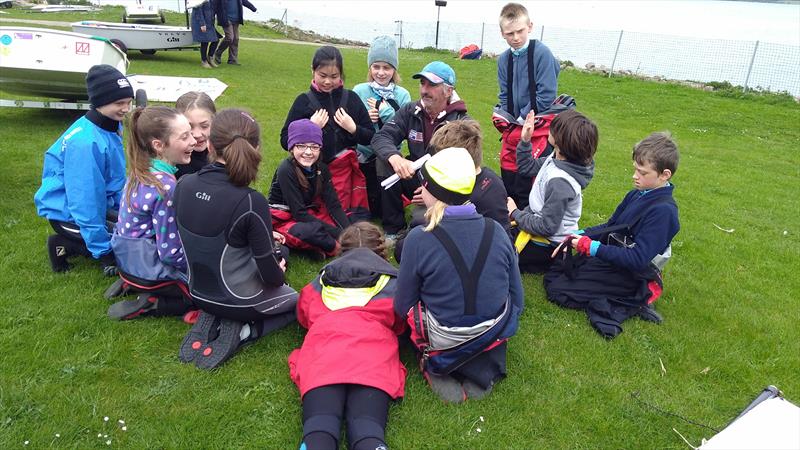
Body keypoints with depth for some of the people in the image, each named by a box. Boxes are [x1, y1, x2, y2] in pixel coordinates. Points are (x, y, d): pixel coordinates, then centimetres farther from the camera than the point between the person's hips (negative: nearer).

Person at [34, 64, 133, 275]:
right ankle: (65, 245, -2)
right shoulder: (85, 142, -29)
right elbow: (86, 200, -27)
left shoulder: (113, 126, -3)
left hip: (98, 203, 9)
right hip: (68, 213, -9)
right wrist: (103, 250, -23)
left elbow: (118, 177, 11)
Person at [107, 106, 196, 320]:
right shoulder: (165, 186, -28)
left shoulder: (142, 170, -1)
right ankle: (151, 305, -2)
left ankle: (134, 283, 14)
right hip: (147, 265, -8)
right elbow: (171, 253, -23)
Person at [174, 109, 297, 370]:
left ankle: (212, 321, 9)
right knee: (297, 300, 26)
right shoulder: (251, 203, -30)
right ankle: (240, 330, 1)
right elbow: (270, 275, -22)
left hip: (200, 294, 5)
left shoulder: (184, 186, -13)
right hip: (240, 300, -5)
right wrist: (279, 274, 3)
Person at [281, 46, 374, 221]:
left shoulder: (350, 98, 2)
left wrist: (353, 128, -12)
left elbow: (371, 137, 5)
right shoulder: (304, 101, -2)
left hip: (343, 169, 1)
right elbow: (285, 141, -3)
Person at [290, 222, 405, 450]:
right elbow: (400, 326, 39)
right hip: (372, 355, -1)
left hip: (323, 350, 1)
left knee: (318, 430, -18)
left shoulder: (321, 280, 31)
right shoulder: (392, 282, 27)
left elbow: (303, 317, 44)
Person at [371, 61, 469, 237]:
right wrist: (394, 158, -35)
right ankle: (393, 229, -8)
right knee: (385, 161, -21)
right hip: (415, 178, 5)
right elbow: (381, 137, -11)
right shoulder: (410, 111, 0)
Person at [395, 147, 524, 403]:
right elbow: (516, 297, 1)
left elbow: (402, 306, -9)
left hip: (444, 344, -2)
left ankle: (437, 370, 7)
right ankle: (482, 369, 13)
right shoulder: (496, 231, -9)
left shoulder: (419, 239, -20)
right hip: (494, 335, 3)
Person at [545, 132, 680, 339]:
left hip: (628, 275, -9)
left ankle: (629, 305, -7)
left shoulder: (663, 210, -25)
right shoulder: (636, 195, 1)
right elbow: (610, 226, 10)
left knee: (557, 290, -13)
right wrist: (580, 235, -7)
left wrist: (593, 248, -28)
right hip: (609, 257, 9)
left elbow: (638, 259, -28)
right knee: (552, 275, 8)